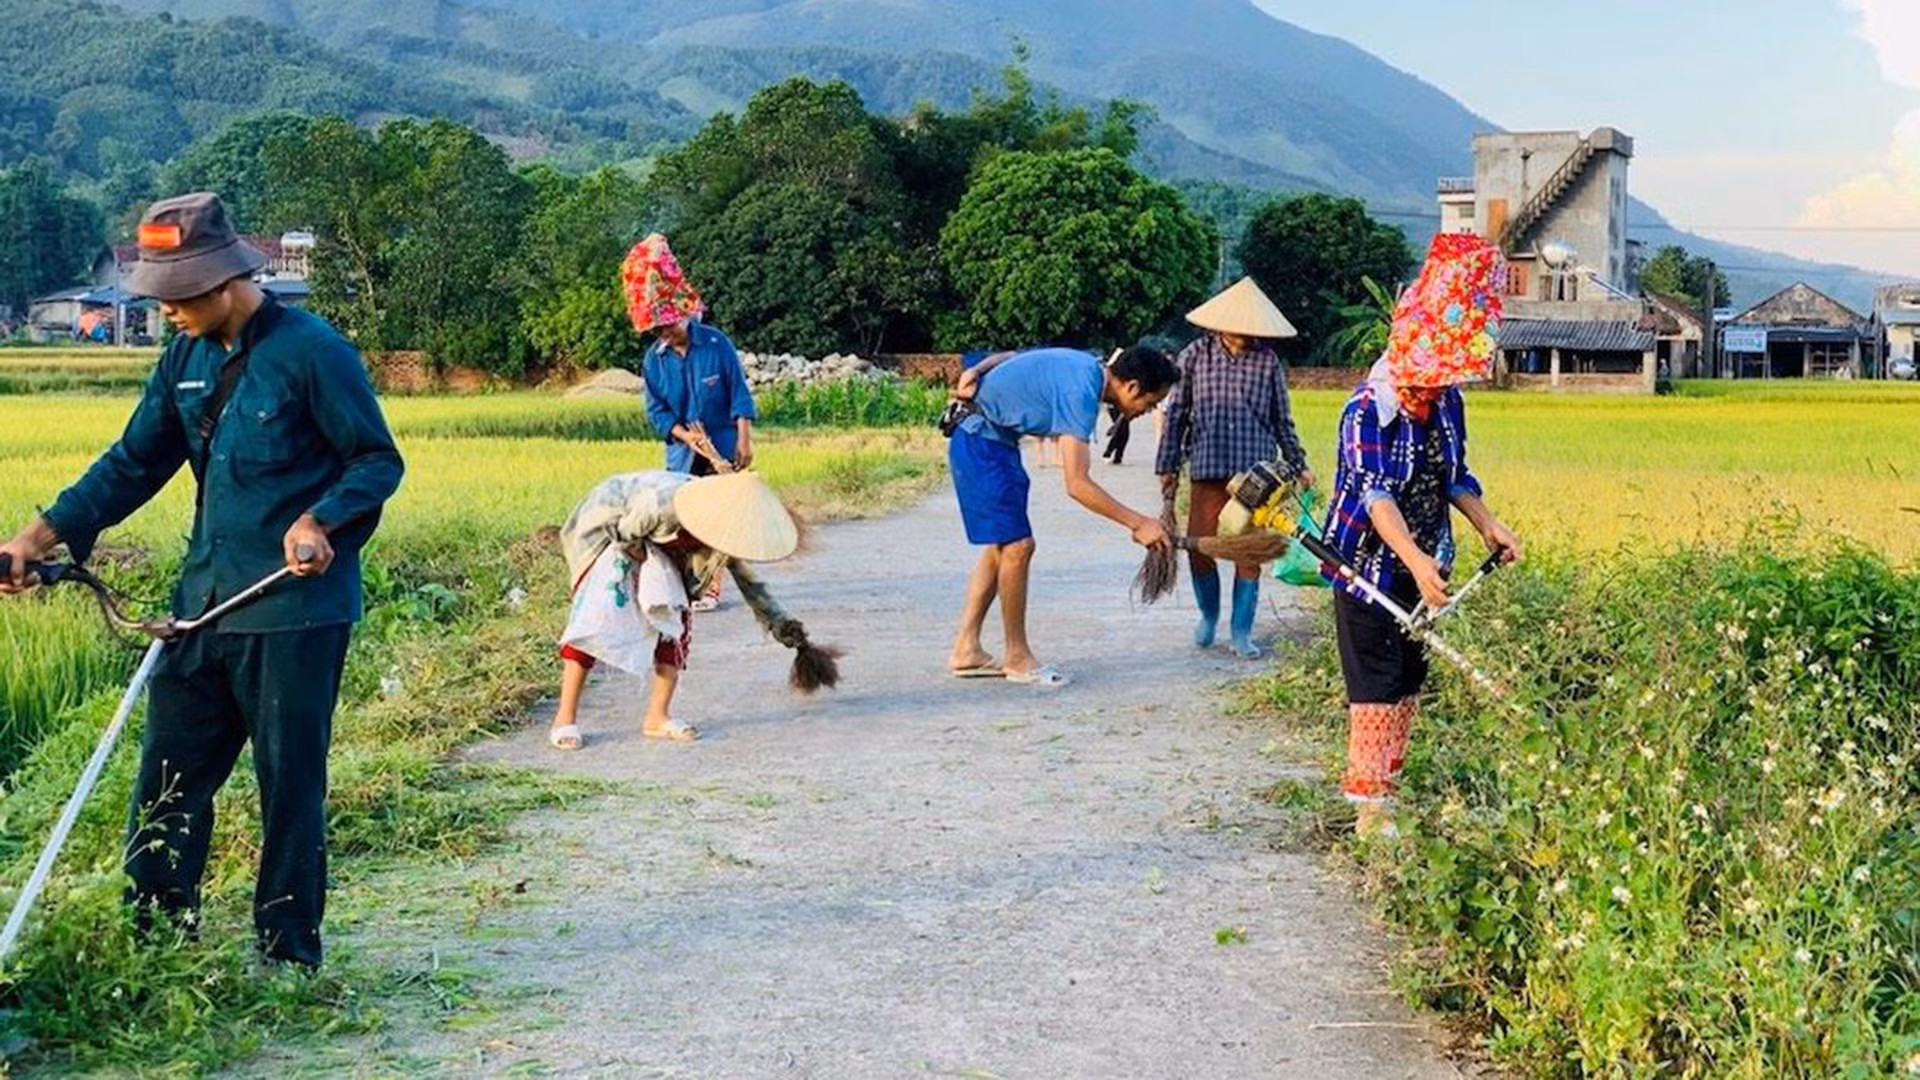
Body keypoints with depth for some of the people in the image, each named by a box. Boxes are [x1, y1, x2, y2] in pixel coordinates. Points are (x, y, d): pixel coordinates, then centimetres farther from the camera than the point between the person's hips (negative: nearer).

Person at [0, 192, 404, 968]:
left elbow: (378, 461, -9)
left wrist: (320, 523, -26)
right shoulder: (186, 361, 9)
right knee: (168, 774, 11)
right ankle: (149, 935, 23)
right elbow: (132, 465, 13)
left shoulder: (313, 351, -12)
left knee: (290, 785, 3)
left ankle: (289, 956, 16)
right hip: (204, 604, 7)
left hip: (295, 608, -7)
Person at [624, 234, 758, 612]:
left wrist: (744, 440, -14)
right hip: (681, 452, 3)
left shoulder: (717, 344, -10)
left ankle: (712, 586, 8)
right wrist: (685, 435, -16)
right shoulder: (654, 359, -2)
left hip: (721, 446, -3)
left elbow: (740, 395, -8)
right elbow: (657, 411, 0)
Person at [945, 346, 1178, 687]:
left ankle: (966, 650, 13)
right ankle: (1018, 658, 0)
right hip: (982, 444, -10)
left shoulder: (1085, 365, 5)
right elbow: (1077, 485, -29)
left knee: (1001, 546, 10)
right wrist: (1138, 524, -26)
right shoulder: (1080, 393, -25)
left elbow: (1005, 358, 13)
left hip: (992, 441, 10)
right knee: (1016, 546, -9)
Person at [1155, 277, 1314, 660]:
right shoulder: (1196, 355, 1)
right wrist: (1168, 466, 7)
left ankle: (1241, 630, 15)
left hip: (1255, 471, 0)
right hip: (1208, 470, 0)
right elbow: (1176, 413, 7)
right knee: (1199, 548, -1)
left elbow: (1282, 420, 11)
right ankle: (1208, 616, 26)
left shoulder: (1268, 361, 3)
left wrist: (1298, 466, 12)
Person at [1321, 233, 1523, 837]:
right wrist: (1416, 560, -46)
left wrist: (1488, 526, -1)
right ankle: (1368, 803, 1)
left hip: (1422, 567, 7)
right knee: (1375, 683, -6)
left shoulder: (1448, 404, -1)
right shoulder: (1367, 412, -22)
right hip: (1369, 564, -7)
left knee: (1409, 678, 14)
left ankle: (1390, 785, 26)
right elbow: (1376, 494, -33)